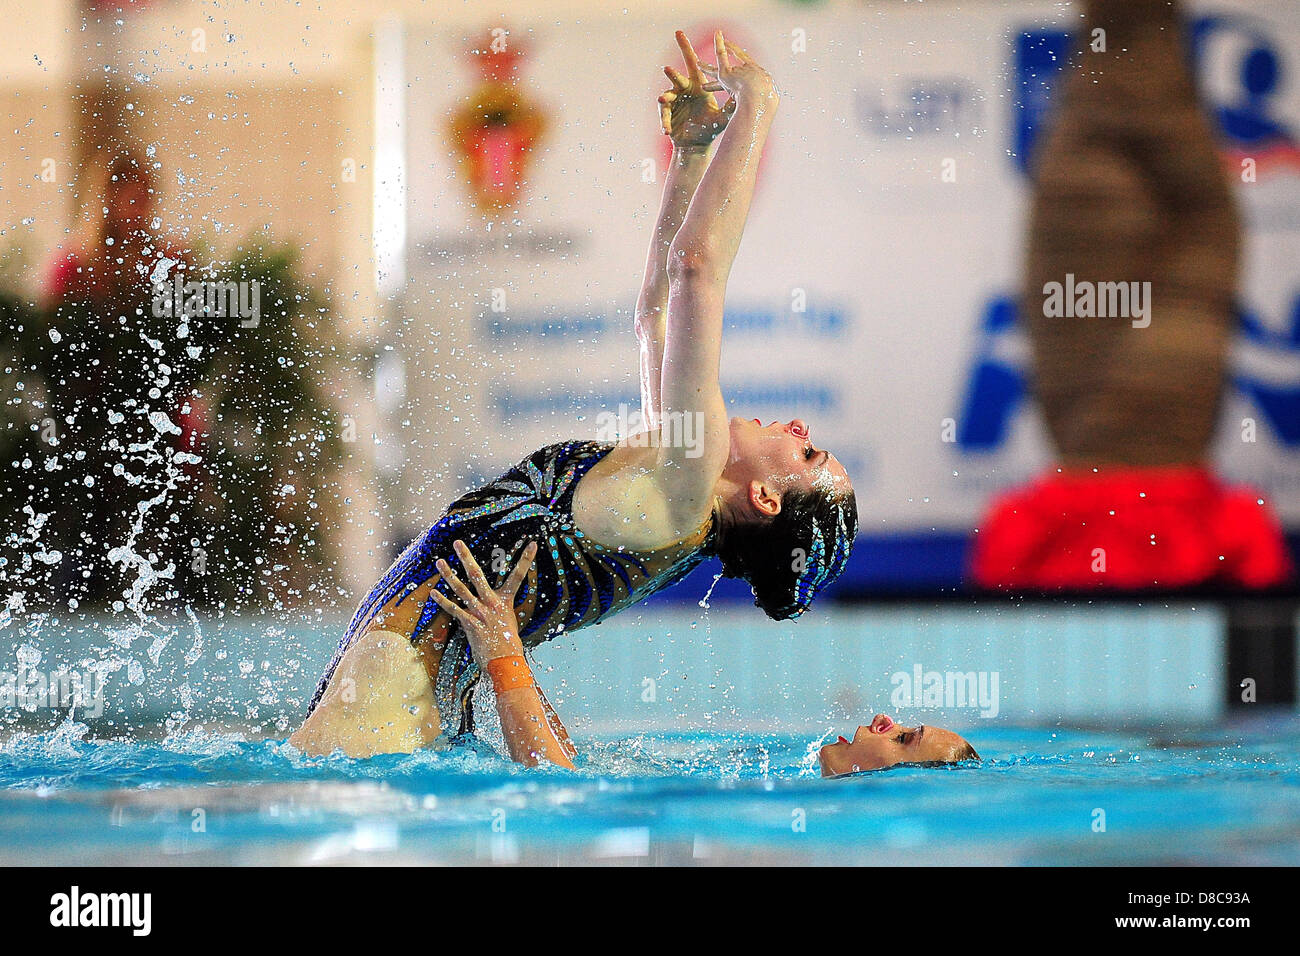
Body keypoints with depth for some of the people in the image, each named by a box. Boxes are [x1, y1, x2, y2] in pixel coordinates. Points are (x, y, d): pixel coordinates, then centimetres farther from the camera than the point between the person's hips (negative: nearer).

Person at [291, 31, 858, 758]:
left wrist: (756, 104, -12)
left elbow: (696, 268, -18)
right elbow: (661, 308, 23)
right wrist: (694, 152, 19)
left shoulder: (682, 494, -15)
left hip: (405, 660, -11)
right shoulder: (684, 515, 12)